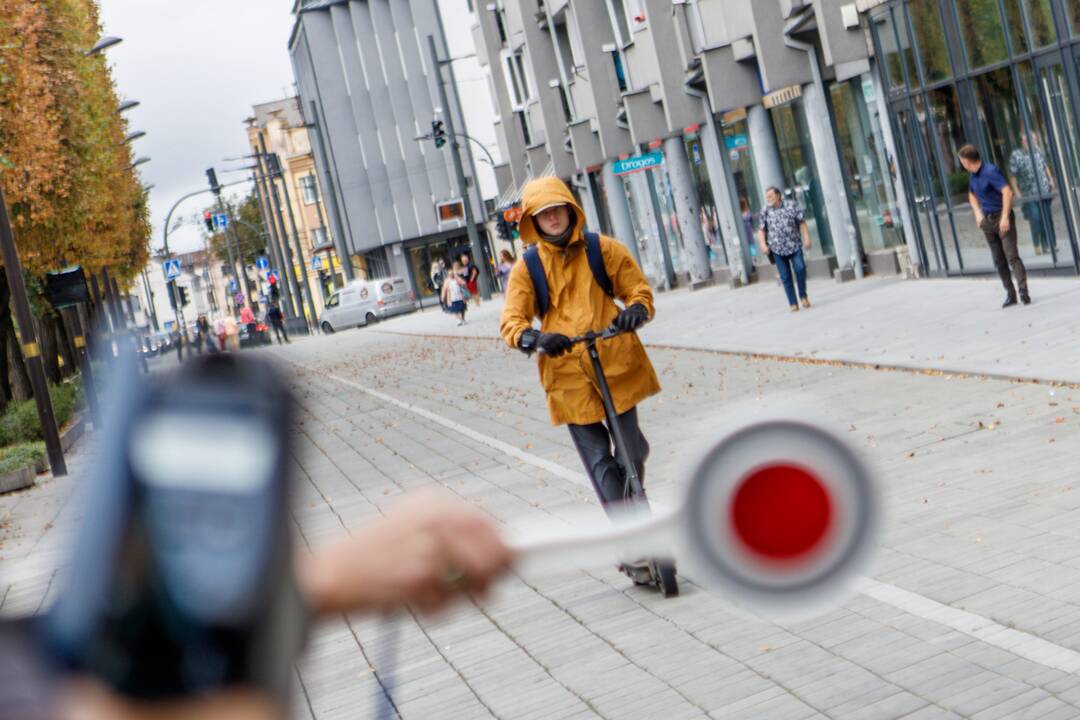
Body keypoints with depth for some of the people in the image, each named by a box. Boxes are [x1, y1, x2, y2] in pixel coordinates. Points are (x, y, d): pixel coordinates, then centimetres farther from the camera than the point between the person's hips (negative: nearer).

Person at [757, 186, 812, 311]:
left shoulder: (791, 205, 4)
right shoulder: (765, 211, 7)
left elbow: (802, 222, 3)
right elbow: (761, 230, 7)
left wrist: (806, 238, -7)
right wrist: (763, 245, -7)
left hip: (794, 246, -1)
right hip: (777, 249, 1)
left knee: (800, 268, -17)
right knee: (785, 277, 1)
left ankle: (803, 295, 4)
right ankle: (793, 304, 8)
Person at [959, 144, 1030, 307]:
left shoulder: (990, 171, -17)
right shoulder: (973, 175, 10)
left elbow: (1007, 192, -26)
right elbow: (972, 195, 29)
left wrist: (1005, 217, -28)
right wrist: (978, 213, 14)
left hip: (1002, 217, -8)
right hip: (988, 221, 8)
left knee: (1012, 256, -15)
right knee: (999, 260, 6)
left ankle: (1023, 291, -19)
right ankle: (1010, 293, 10)